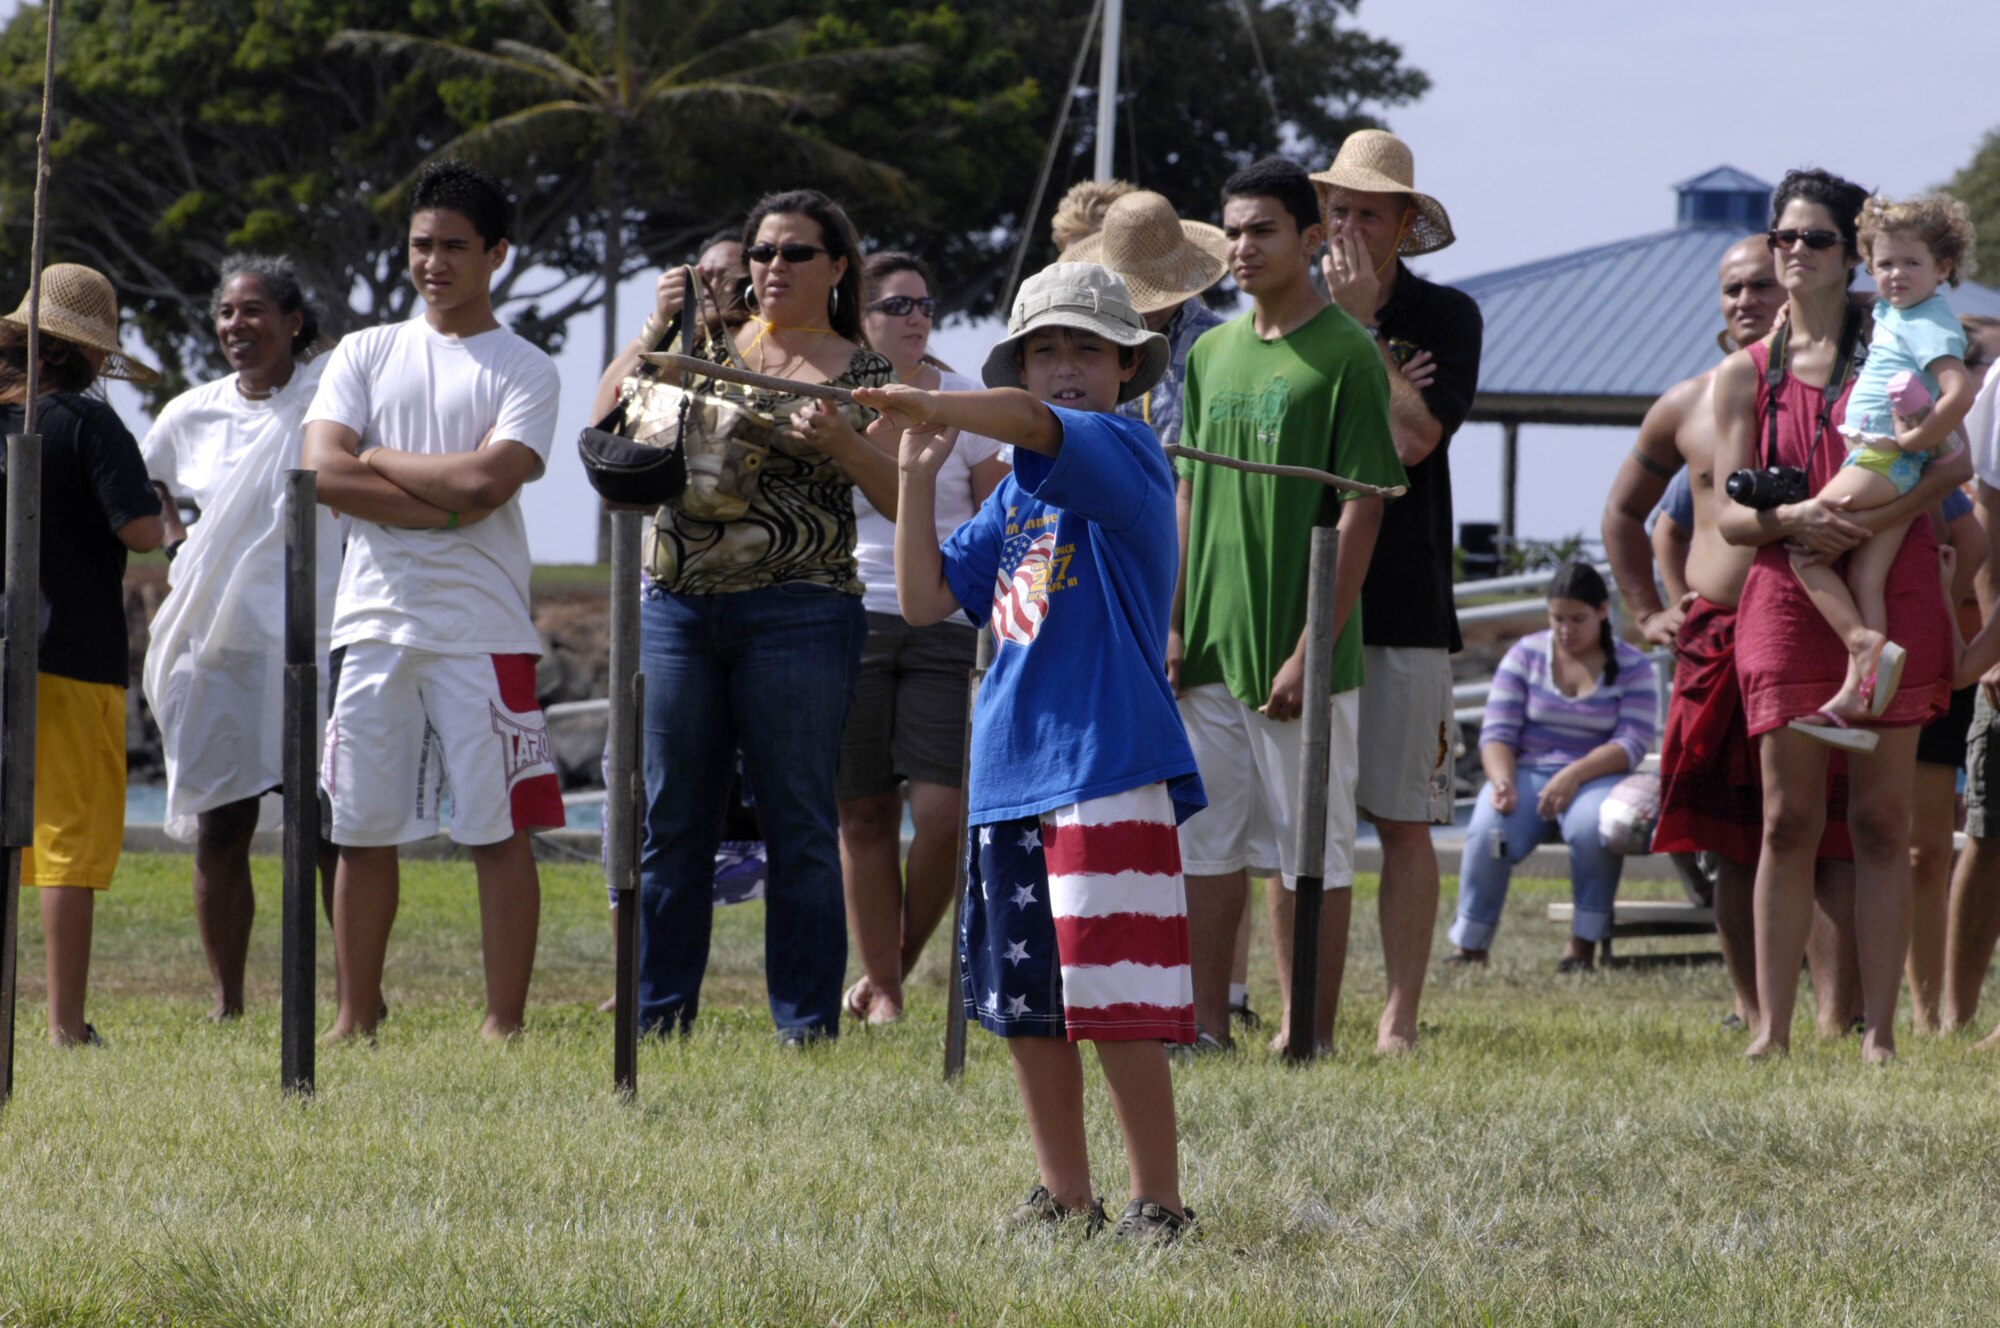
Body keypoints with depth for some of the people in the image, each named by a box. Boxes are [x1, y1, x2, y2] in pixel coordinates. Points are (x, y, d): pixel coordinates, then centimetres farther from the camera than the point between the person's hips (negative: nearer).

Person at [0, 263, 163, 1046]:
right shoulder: (88, 425, -9)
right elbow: (141, 531, -16)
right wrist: (164, 521, 5)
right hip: (71, 659, -5)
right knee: (70, 842, -3)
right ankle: (66, 1024, -6)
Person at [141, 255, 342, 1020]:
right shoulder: (191, 416, 10)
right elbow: (148, 480, 29)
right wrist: (175, 543, 15)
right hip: (217, 645, 4)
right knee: (218, 828, 2)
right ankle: (226, 1003, 9)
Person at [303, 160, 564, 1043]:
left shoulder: (524, 370, 4)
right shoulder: (365, 355, 13)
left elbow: (486, 481, -13)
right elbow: (325, 473, -1)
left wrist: (380, 458, -2)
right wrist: (446, 504, -8)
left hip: (482, 629, -3)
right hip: (374, 621, 3)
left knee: (498, 829, -4)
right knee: (362, 830, 6)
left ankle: (504, 1024, -1)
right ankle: (356, 1020, 14)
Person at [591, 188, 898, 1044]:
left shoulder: (859, 373, 5)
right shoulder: (709, 352, 14)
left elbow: (901, 500, -2)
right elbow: (610, 420, 7)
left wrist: (838, 442, -18)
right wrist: (655, 327, -2)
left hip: (797, 613, -4)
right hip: (676, 610, 4)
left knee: (798, 825, -2)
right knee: (670, 821, 5)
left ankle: (806, 1022, 2)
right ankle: (660, 1010, 12)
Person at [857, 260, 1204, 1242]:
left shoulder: (1125, 451, -4)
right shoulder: (1017, 494, 18)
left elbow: (1034, 423, -24)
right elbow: (926, 599, 16)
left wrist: (934, 406, -37)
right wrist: (918, 473, 8)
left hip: (1109, 764, -8)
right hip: (1010, 771, 8)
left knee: (1117, 1003, -10)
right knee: (1024, 1004, 11)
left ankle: (1157, 1201, -3)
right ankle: (1064, 1198, 20)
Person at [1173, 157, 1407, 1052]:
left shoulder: (1346, 355, -8)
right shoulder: (1212, 353, 12)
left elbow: (1362, 511, -11)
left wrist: (1312, 648, -16)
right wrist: (1173, 623, 7)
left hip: (1296, 650, -6)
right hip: (1209, 645, 6)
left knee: (1309, 848, 0)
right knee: (1207, 840, 8)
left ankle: (1309, 1036, 4)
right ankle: (1207, 1023, 14)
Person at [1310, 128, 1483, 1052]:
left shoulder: (1444, 317, 3)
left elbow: (1413, 439, -11)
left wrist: (1359, 324, -9)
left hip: (1402, 600, -2)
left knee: (1403, 820, -2)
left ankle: (1400, 1017, 2)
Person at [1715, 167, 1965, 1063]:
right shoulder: (1744, 376, 13)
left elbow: (1955, 459, -2)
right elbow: (1728, 515, 6)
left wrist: (1871, 517, -16)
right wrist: (1792, 519, -15)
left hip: (1891, 594, -1)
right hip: (1786, 601, 1)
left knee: (1880, 822, -2)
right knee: (1789, 822, -2)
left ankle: (1878, 1033, -1)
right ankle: (1771, 1029, 0)